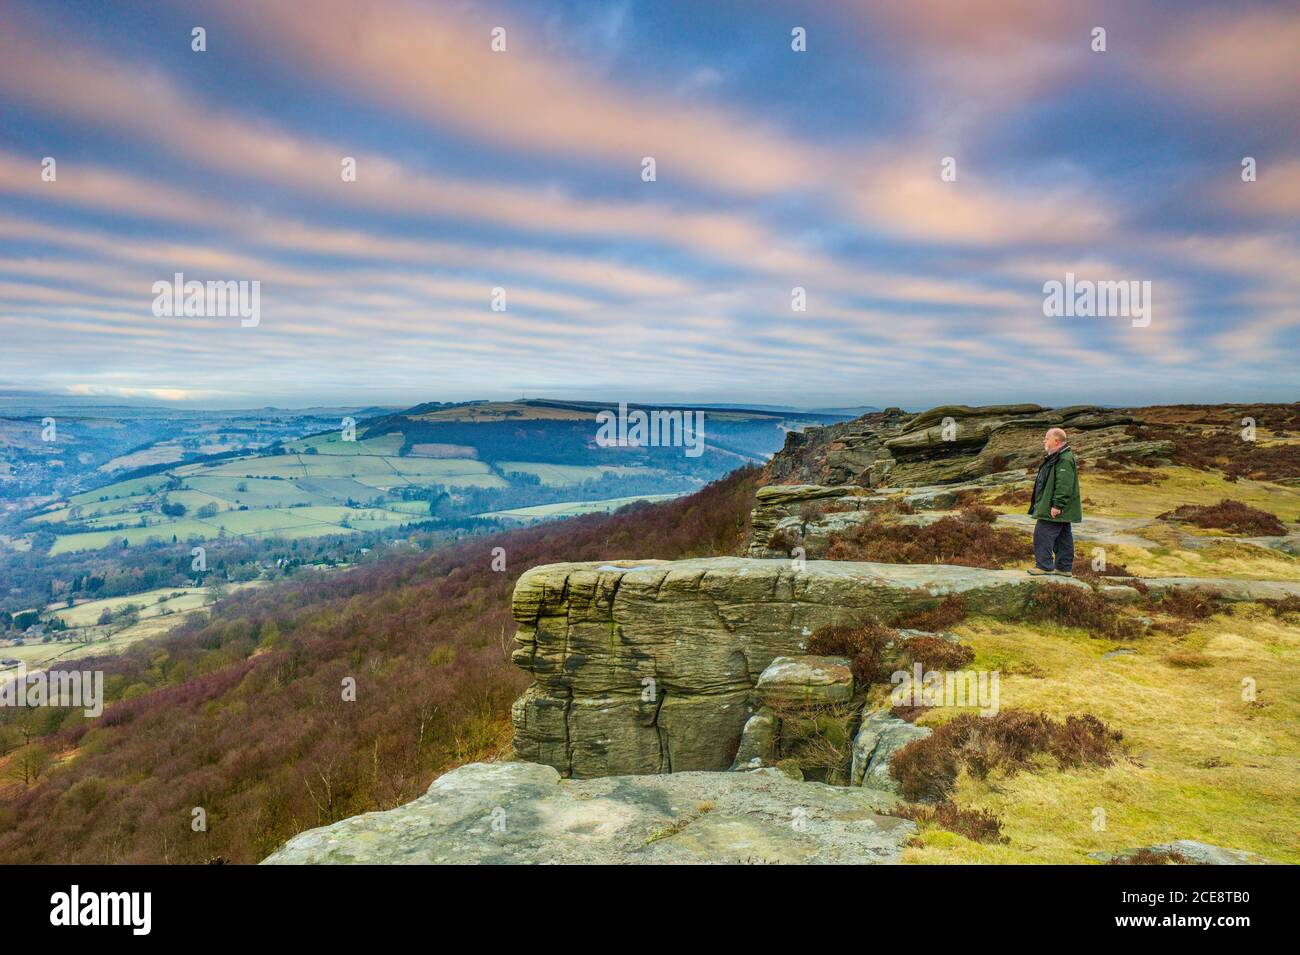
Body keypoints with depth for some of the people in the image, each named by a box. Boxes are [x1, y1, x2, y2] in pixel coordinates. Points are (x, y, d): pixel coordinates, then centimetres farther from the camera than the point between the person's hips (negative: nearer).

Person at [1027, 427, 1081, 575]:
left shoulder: (1064, 460, -18)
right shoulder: (1056, 457, 17)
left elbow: (1064, 485, -26)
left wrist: (1057, 505, -27)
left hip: (1054, 509, -11)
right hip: (1063, 510, 11)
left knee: (1043, 534, -8)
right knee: (1063, 537, 13)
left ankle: (1044, 565, -4)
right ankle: (1064, 568, 18)